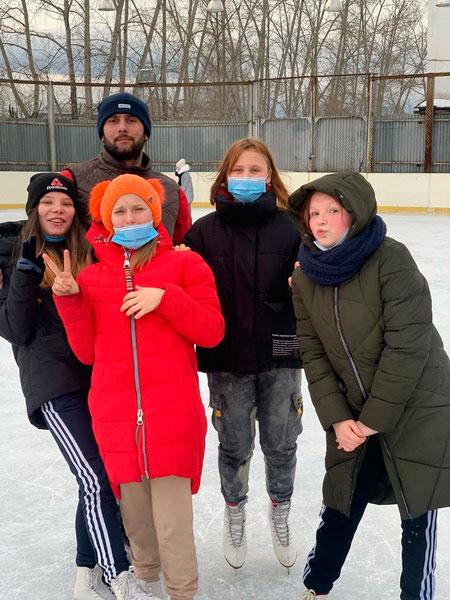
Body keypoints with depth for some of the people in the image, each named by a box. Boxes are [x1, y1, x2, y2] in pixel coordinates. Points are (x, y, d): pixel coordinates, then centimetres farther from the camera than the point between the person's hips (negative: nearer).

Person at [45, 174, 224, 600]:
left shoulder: (184, 264, 3)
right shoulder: (92, 276, 10)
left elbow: (212, 331, -3)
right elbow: (87, 351, 9)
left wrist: (165, 298, -16)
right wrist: (70, 300, -4)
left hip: (172, 415, -3)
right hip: (116, 416, 3)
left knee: (172, 520, -5)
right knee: (134, 512, 14)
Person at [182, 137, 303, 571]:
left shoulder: (289, 227, -1)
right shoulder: (205, 230, -2)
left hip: (279, 356, 1)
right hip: (227, 358, 0)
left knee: (280, 445, 12)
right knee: (234, 446, 12)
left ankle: (280, 512, 40)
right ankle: (234, 514, 40)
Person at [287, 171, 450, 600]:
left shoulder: (390, 259, -17)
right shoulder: (306, 275, 0)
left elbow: (407, 345, -19)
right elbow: (313, 354, 2)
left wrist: (374, 420, -16)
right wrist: (337, 419, -7)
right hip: (352, 419, 4)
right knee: (340, 507, 13)